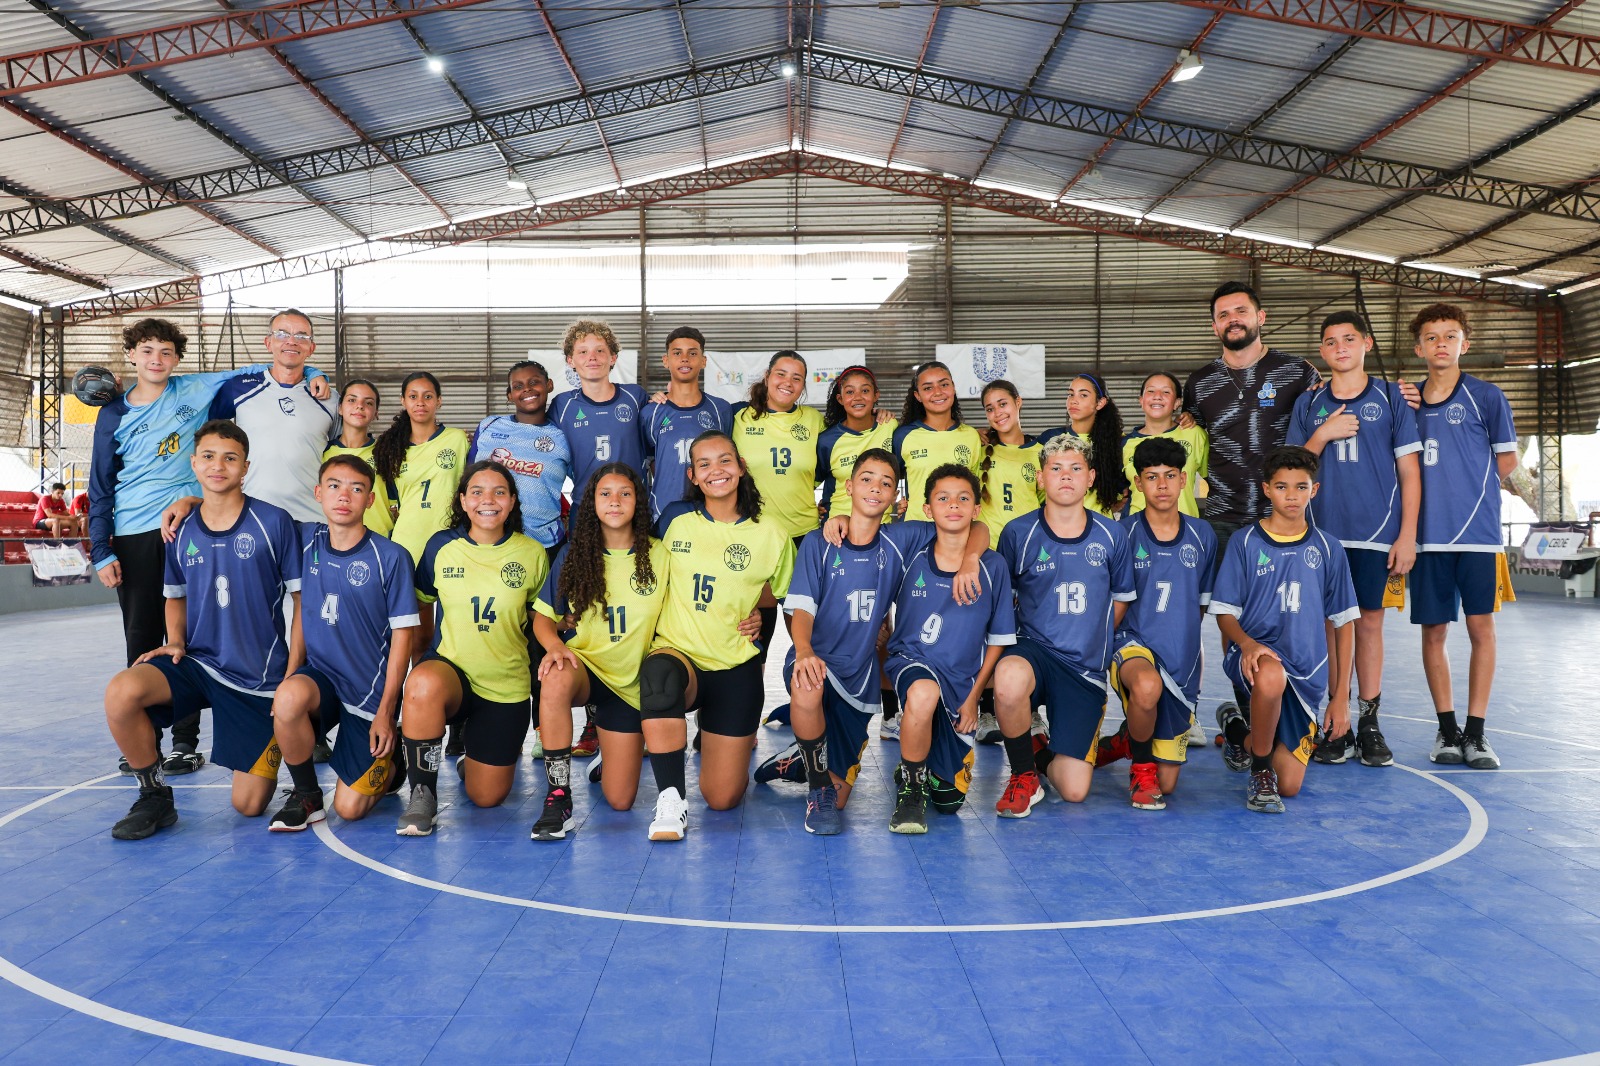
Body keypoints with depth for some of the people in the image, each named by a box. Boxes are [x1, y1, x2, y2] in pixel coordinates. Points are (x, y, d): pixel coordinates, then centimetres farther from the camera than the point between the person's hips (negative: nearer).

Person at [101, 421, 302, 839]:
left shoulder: (274, 523, -9)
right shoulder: (181, 531, 3)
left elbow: (302, 597, -4)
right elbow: (175, 597, 19)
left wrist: (293, 671, -9)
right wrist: (175, 641, -2)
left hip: (259, 676, -3)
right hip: (197, 662, 3)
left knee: (249, 805, -2)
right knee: (121, 693, -30)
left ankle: (278, 743, 32)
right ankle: (154, 796, -6)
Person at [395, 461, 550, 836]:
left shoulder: (533, 554, -3)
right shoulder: (441, 546, -3)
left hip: (507, 684, 1)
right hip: (451, 668, -1)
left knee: (486, 797, 6)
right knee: (424, 684, -40)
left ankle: (473, 760, 44)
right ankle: (422, 793, -19)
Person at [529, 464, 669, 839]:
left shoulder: (659, 555, -2)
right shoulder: (573, 554, -1)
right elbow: (543, 617, 0)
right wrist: (555, 645, -22)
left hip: (631, 680, 1)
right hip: (585, 664, 0)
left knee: (620, 800, -2)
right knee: (556, 679, -41)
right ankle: (558, 795, -27)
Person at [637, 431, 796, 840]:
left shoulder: (771, 534, 0)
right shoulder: (674, 519, 2)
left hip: (735, 668, 1)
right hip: (677, 653, 0)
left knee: (723, 798, 2)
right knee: (660, 674, -41)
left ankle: (740, 740, 38)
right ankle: (670, 798, -27)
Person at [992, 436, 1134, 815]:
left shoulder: (1111, 536, 1)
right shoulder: (1018, 533, -4)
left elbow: (1120, 601, 14)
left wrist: (1092, 642, 8)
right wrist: (1038, 638, -1)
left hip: (1086, 668, 2)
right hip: (1034, 650, -1)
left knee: (1074, 790, -6)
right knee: (1009, 679, -42)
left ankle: (1044, 751, 32)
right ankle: (1024, 775, -12)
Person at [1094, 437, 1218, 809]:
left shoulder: (1203, 535, 5)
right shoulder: (1123, 533, -4)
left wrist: (1185, 645, 14)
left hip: (1182, 661, 3)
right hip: (1133, 645, -3)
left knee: (1167, 784, 4)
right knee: (1147, 685, -42)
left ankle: (1125, 741, 38)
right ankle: (1140, 765, -11)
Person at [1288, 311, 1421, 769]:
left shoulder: (1391, 397, 5)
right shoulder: (1309, 403, 10)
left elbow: (1409, 470, 4)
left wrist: (1407, 535, -2)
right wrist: (1323, 435, -9)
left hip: (1375, 531, -1)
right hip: (1322, 530, 1)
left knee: (1369, 621, 3)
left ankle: (1369, 722, 12)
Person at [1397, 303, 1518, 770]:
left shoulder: (1486, 396, 1)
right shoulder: (1406, 401, 9)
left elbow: (1507, 461, 7)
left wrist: (1465, 486, 7)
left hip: (1477, 532, -2)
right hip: (1428, 534, 2)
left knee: (1480, 628, 0)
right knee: (1433, 630, 5)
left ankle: (1475, 732, 8)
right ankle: (1446, 728, 16)